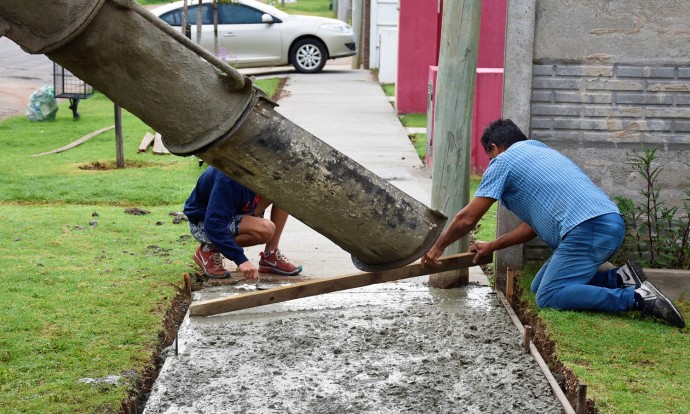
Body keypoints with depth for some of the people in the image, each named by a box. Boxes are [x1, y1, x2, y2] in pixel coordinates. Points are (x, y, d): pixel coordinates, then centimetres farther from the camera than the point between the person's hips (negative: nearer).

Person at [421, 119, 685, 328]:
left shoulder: (503, 161, 6)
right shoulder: (539, 150, 32)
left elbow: (467, 219, 5)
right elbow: (535, 224, 33)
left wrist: (437, 249, 19)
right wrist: (492, 247, 39)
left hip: (589, 228, -9)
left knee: (549, 297, -15)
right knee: (540, 285, 14)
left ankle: (636, 298, -23)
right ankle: (619, 278, 4)